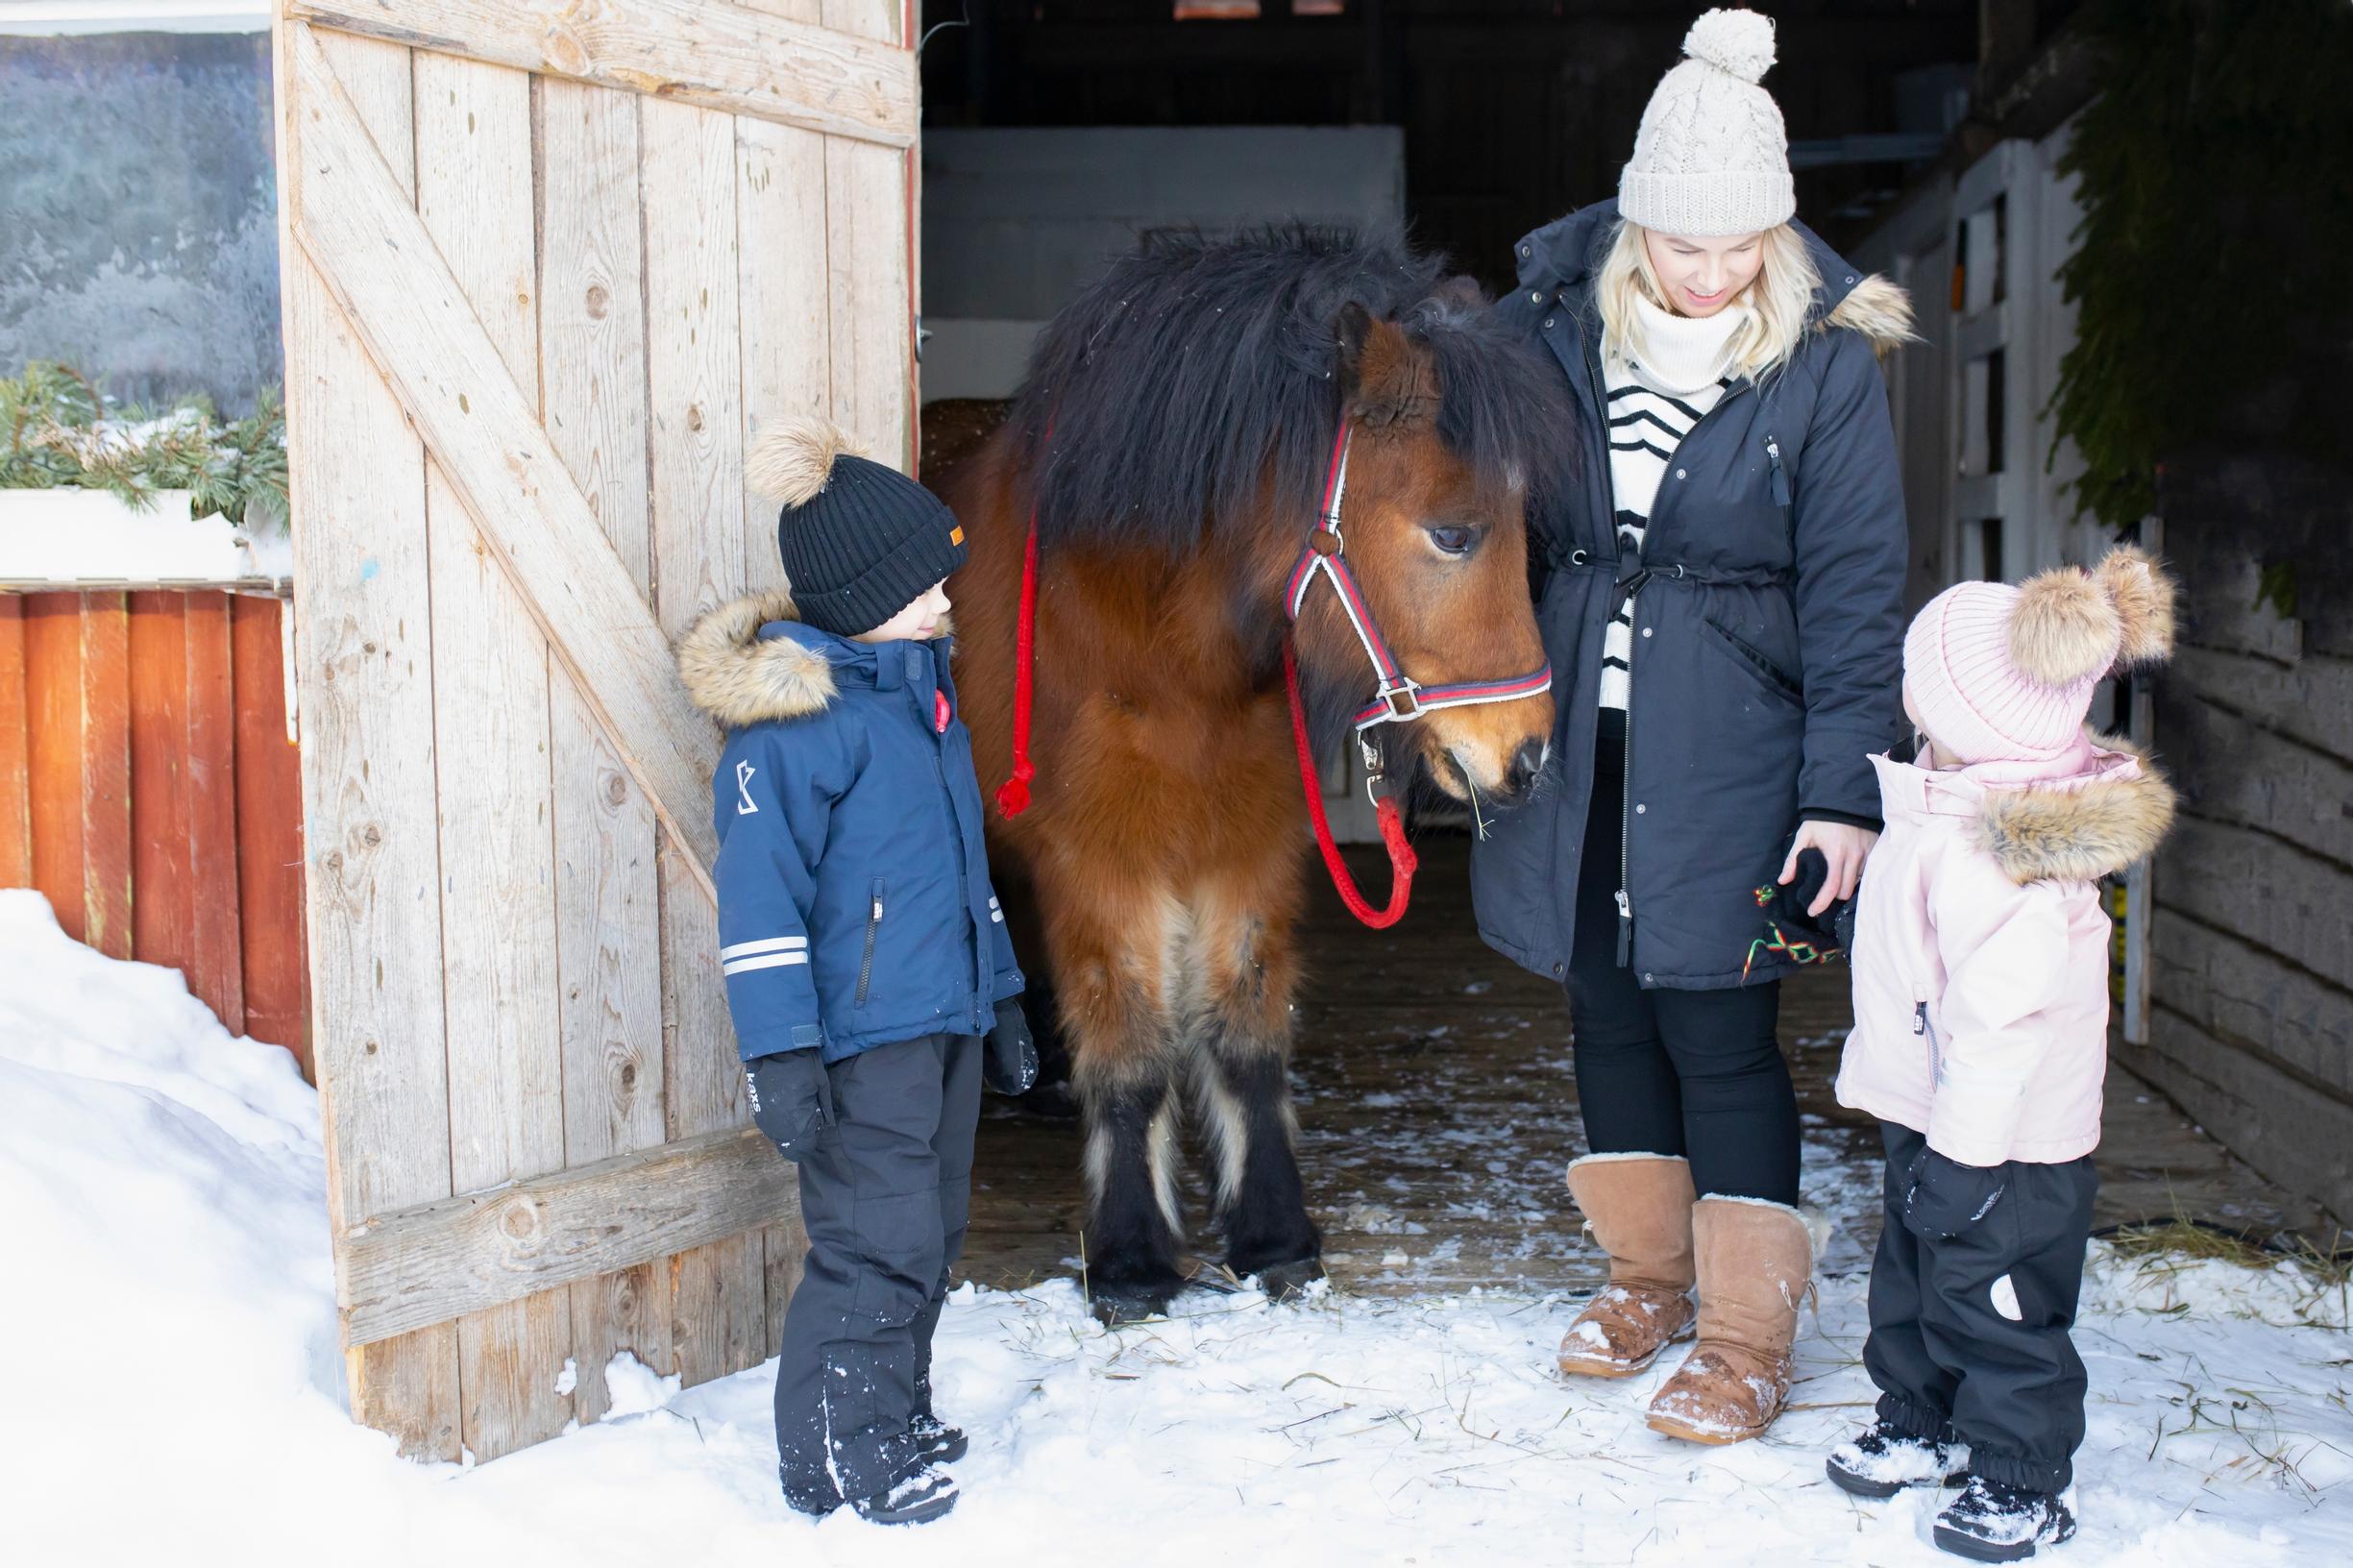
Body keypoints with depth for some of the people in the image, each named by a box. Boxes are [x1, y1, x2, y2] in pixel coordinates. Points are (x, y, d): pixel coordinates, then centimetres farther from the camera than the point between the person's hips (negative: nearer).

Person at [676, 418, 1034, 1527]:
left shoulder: (918, 684, 12)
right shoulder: (793, 718, -16)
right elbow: (760, 895, -18)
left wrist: (1001, 999, 23)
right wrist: (781, 1056, -21)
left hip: (945, 1018, 9)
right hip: (862, 1035, -9)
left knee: (929, 1232, 17)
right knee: (878, 1241, -5)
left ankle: (894, 1413, 33)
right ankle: (836, 1460, 9)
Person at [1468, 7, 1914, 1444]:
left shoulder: (1825, 367, -8)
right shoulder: (1555, 326, -1)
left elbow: (1856, 596, -8)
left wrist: (1846, 791, -13)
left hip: (1727, 757, -4)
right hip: (1575, 741, 4)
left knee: (1718, 1031, -2)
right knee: (1608, 1011, 14)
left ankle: (1749, 1336, 11)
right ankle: (1648, 1275, 33)